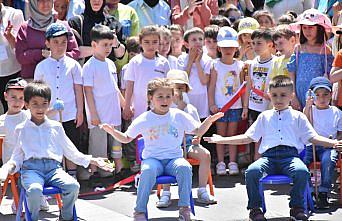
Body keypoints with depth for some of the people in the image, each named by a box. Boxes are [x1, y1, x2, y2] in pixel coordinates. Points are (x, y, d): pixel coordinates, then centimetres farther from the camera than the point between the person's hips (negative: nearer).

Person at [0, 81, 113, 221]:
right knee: (34, 189, -37)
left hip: (53, 167, 2)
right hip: (31, 168, -2)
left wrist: (92, 161, 16)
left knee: (73, 185, -28)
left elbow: (71, 152, 23)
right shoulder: (21, 129, 17)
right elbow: (17, 156, 16)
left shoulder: (56, 127, 21)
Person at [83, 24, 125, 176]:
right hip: (99, 117, -7)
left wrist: (125, 105, 21)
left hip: (114, 115, 7)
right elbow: (88, 91, -11)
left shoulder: (110, 64, 12)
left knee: (116, 145, 13)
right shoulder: (89, 66, -10)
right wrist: (93, 114, -15)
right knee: (98, 149, -2)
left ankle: (119, 170, 21)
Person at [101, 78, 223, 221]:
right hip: (152, 159, -1)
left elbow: (198, 131, 15)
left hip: (174, 158, 1)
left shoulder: (179, 116, 8)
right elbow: (126, 138, 12)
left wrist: (209, 121, -3)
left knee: (184, 167, -34)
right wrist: (112, 131, -6)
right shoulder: (144, 120, 4)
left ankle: (184, 209, -24)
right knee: (148, 171, -37)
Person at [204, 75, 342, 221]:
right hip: (269, 156, 1)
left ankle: (297, 208, -18)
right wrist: (221, 140, 18)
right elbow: (247, 137, 26)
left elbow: (313, 138, 15)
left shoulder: (297, 116, 21)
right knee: (251, 171, -31)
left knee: (302, 171, -35)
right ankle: (255, 208, -15)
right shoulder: (265, 117, 27)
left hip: (290, 155, -1)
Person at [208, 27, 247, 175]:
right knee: (221, 134, 3)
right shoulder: (216, 65, -1)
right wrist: (211, 104, -9)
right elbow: (211, 86, -1)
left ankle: (233, 163, 10)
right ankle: (221, 163, 6)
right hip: (220, 106, -1)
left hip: (236, 106, 1)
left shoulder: (239, 65, 4)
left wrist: (245, 107, 3)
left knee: (232, 134, 6)